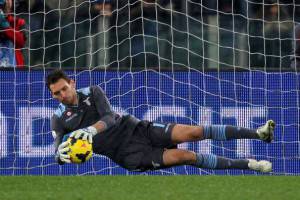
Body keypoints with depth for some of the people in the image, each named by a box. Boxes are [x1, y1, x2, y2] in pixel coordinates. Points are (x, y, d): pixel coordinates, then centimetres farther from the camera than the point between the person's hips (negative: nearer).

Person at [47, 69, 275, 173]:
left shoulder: (92, 92, 2)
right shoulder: (59, 119, 1)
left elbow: (109, 117, -13)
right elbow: (57, 149, -7)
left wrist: (91, 130, -35)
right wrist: (61, 154, -34)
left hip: (137, 129, 2)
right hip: (127, 154, -2)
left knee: (192, 132, -16)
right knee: (185, 156, -18)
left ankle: (258, 133, -12)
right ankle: (247, 165, -11)